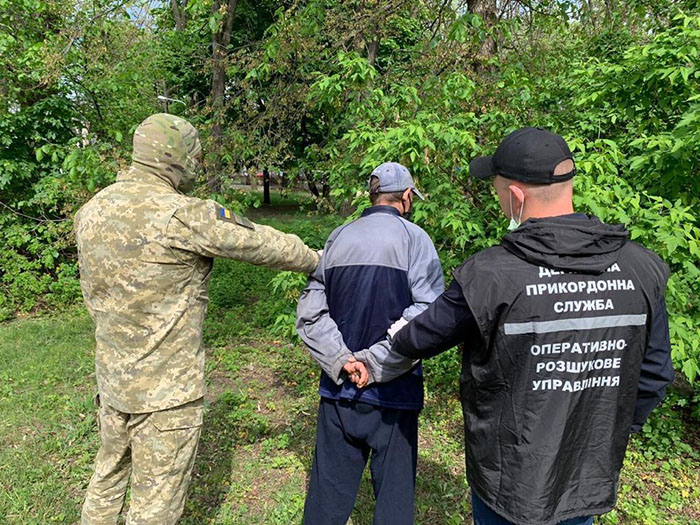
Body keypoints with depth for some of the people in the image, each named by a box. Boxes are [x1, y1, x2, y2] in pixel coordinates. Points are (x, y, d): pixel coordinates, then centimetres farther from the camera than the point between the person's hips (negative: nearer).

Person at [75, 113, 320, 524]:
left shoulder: (92, 210, 2)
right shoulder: (181, 215, -22)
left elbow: (92, 291, 13)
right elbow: (262, 243, -12)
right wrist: (319, 260, 2)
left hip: (111, 378, 8)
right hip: (165, 389, -8)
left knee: (109, 476, 28)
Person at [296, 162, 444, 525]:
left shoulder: (337, 238, 4)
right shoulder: (413, 237, -8)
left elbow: (309, 314, -2)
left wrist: (341, 361, -9)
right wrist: (375, 363, -15)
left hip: (337, 387, 4)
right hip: (392, 391, -4)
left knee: (328, 494, 18)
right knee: (394, 494, 14)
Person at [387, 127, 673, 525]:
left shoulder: (491, 275, -26)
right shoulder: (641, 268, -10)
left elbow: (419, 340, -11)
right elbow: (654, 375, 1)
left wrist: (392, 343, 13)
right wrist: (610, 438, 15)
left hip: (511, 482, -4)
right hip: (592, 483, 5)